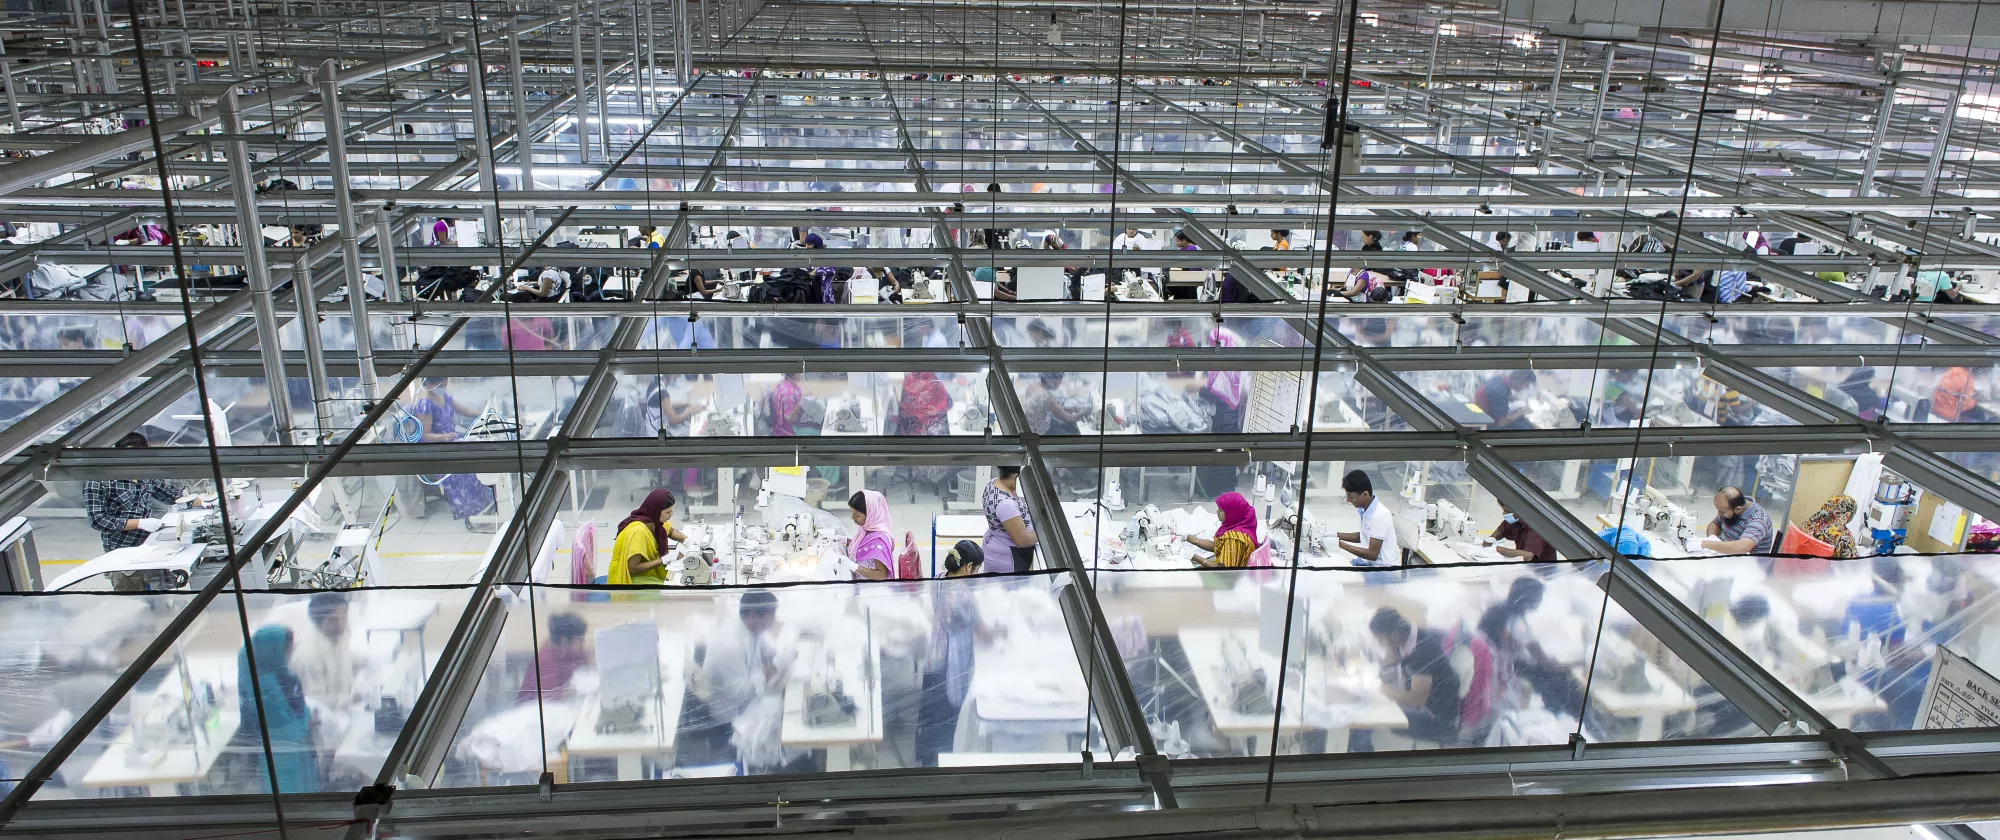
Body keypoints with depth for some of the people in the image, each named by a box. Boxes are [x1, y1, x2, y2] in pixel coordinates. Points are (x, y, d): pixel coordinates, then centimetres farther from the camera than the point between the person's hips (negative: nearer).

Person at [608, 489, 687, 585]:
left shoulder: (654, 520, -5)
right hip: (633, 577, -8)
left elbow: (671, 531, 17)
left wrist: (687, 541, -3)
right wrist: (665, 560, -24)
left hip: (646, 571, 8)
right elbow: (633, 568, -27)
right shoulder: (638, 531, -28)